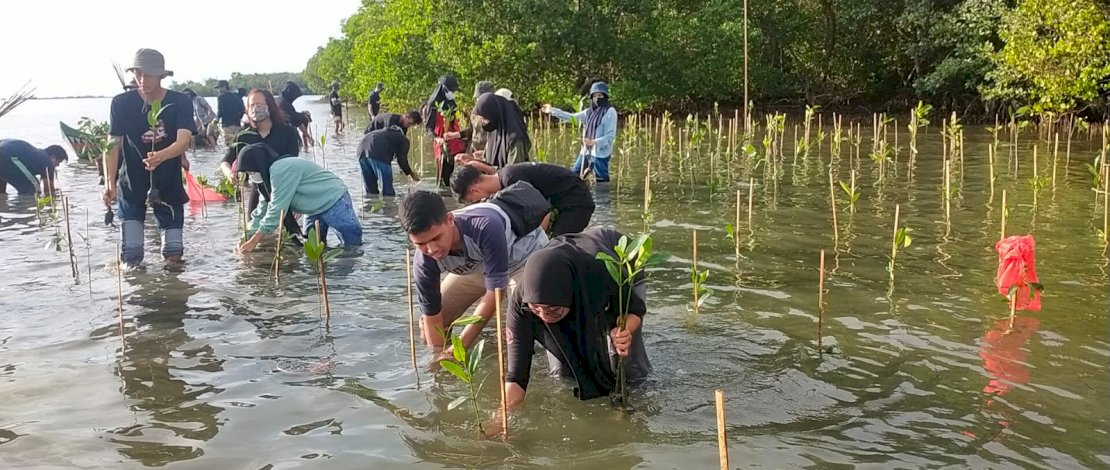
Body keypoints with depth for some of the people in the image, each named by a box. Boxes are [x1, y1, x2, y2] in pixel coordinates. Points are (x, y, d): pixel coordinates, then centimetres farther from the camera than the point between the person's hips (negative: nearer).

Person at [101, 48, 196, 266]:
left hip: (169, 184, 0)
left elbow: (184, 141, -23)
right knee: (131, 255, -6)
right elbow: (113, 145, -11)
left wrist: (160, 156, -45)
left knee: (174, 253, 4)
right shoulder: (122, 103, -8)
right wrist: (109, 182, -27)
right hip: (132, 184, 0)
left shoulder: (180, 102, -10)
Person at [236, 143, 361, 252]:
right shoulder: (270, 174, 6)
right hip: (316, 209, 10)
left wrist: (253, 241, -23)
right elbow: (264, 208, 12)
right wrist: (247, 238, 7)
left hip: (334, 201, -10)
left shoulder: (281, 170, -27)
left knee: (353, 243, -16)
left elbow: (277, 209, -28)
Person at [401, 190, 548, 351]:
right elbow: (432, 317, -17)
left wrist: (460, 346, -31)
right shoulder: (424, 262, -28)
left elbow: (495, 292, -34)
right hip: (476, 267, 5)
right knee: (427, 330, -1)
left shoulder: (486, 227, -43)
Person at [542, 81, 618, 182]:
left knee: (602, 181, -3)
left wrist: (594, 142, -25)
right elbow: (572, 117, 15)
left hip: (601, 153, -7)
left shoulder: (610, 112, -9)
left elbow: (610, 136, -14)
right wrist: (552, 110, 13)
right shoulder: (590, 111, 11)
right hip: (586, 151, 7)